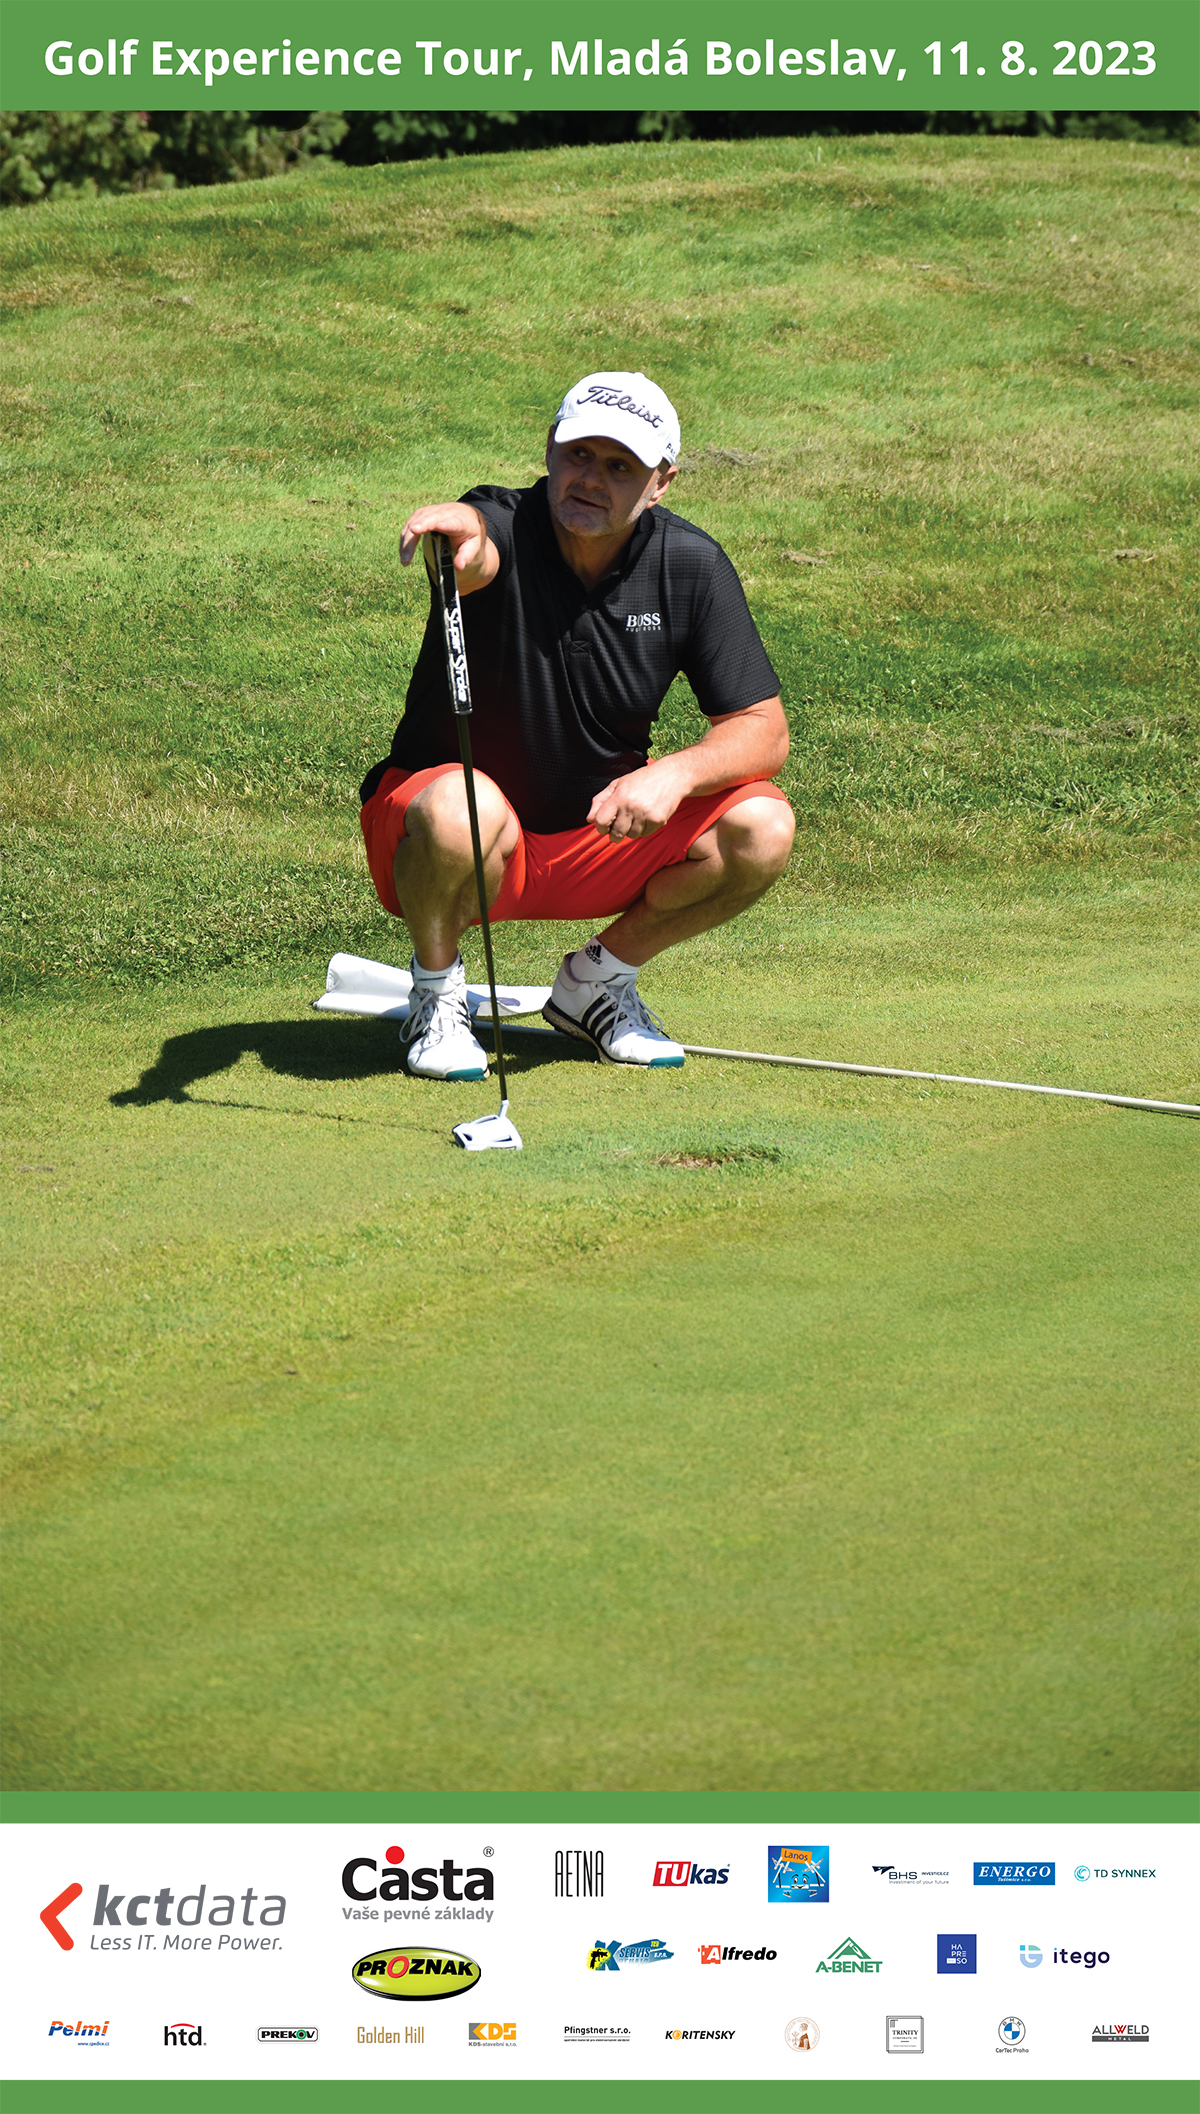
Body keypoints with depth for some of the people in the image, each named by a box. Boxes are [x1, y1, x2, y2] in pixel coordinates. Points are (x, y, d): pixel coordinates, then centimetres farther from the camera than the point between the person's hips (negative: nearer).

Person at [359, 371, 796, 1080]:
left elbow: (763, 731, -7)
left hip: (603, 834, 4)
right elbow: (474, 556, -47)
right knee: (464, 810, -39)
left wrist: (676, 773, -27)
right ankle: (437, 991, -6)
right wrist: (463, 532, -72)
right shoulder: (503, 527, -20)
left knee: (762, 831, -19)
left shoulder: (691, 567, -8)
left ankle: (598, 978, 6)